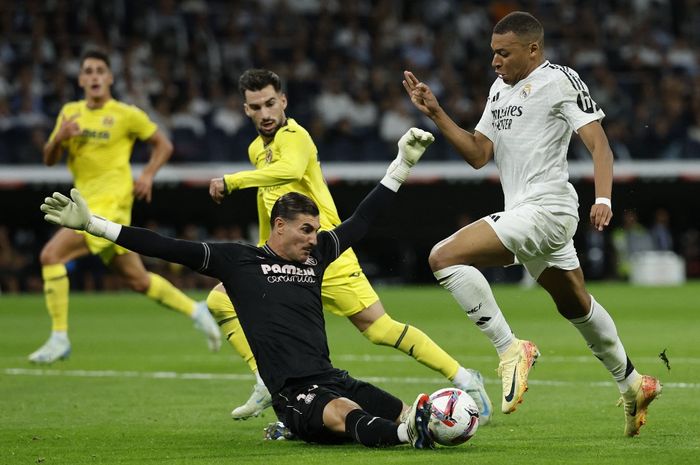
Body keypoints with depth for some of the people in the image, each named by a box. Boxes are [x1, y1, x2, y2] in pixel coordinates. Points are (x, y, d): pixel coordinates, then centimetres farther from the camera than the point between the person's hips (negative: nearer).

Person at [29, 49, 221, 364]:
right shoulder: (70, 113, 12)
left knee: (52, 255, -20)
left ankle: (59, 338, -16)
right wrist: (58, 138, -9)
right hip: (87, 204, 7)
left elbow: (163, 145, 7)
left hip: (111, 203, -7)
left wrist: (147, 175, -7)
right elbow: (49, 159, 12)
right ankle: (195, 311, 31)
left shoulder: (126, 115, -4)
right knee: (138, 280, 13)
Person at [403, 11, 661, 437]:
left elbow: (599, 144, -12)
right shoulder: (500, 89, 17)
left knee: (445, 257, -21)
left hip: (545, 208, -10)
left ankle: (510, 349, -17)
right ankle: (632, 384, 37)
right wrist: (436, 114, 6)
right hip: (524, 213, 10)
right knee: (576, 305, 22)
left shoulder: (559, 80, -8)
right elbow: (478, 154, 15)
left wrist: (603, 199, -26)